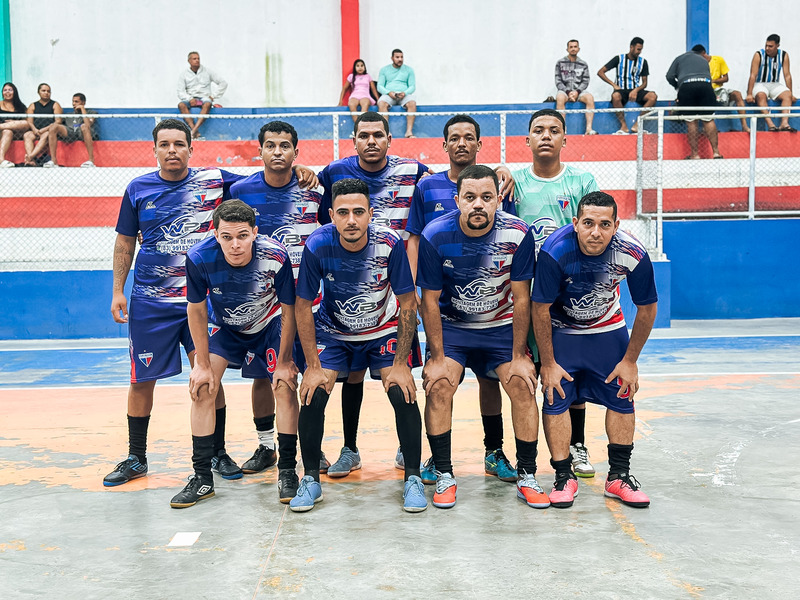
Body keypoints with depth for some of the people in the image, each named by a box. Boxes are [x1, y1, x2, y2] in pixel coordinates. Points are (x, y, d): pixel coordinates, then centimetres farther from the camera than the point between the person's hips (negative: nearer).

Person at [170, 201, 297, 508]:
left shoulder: (276, 257, -33)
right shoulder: (200, 258, -30)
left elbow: (289, 310, -18)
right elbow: (196, 311, -12)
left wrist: (284, 362, -13)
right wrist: (202, 364, -9)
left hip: (271, 324, -1)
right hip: (226, 328, 2)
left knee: (286, 386, -15)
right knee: (201, 387, -8)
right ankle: (202, 477, 5)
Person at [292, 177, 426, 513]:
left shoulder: (390, 243, -25)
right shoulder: (318, 245, -25)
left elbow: (408, 304, -15)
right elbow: (303, 306, -13)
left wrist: (400, 364, -16)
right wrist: (313, 366, -15)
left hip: (384, 331, 0)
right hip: (332, 332, 1)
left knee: (403, 394, -17)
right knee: (313, 394, -16)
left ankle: (413, 477, 3)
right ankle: (311, 479, 5)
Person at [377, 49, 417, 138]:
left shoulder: (409, 70, 15)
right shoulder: (384, 70, 14)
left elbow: (412, 86, 9)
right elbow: (380, 86, 7)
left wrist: (404, 93, -14)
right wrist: (389, 92, -15)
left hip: (404, 94, 0)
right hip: (389, 94, 0)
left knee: (412, 103, -34)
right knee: (381, 103, -35)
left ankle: (409, 131, -39)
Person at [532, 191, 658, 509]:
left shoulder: (633, 254, -27)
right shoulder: (555, 251, -33)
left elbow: (647, 308, -10)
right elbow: (540, 309, -20)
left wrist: (630, 360, -6)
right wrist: (548, 363, -15)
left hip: (609, 329, 2)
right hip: (560, 330, -2)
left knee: (622, 397, 1)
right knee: (556, 397, -10)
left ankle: (619, 476, 15)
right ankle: (564, 477, 4)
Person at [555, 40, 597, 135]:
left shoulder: (583, 64, 11)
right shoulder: (560, 63, 6)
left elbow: (585, 82, 7)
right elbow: (558, 82, 2)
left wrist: (577, 92, -12)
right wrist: (568, 92, -13)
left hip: (579, 91, 2)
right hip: (565, 90, -2)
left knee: (590, 98, -30)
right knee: (559, 98, -36)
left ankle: (589, 128, -36)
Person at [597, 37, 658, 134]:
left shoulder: (642, 62, 12)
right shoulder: (619, 59, 4)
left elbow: (644, 83, 10)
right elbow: (600, 72, 1)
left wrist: (636, 90, -12)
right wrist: (614, 84, -9)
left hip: (636, 91, 3)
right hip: (621, 90, -3)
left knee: (653, 96, -27)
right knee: (615, 96, -40)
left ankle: (637, 125, -27)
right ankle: (624, 126, -29)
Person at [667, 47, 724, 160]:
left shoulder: (679, 59, 26)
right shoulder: (704, 60, 34)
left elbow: (669, 76, 16)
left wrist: (677, 86, 32)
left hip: (686, 85, -2)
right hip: (705, 84, 2)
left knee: (691, 121, 2)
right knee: (708, 120, 5)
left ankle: (694, 154, 2)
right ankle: (716, 152, 2)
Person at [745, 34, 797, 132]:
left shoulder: (784, 55, 0)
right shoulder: (759, 55, -9)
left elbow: (787, 75, 0)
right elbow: (753, 75, -14)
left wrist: (791, 94, -4)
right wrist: (749, 94, -21)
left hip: (774, 84, 3)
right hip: (760, 84, -3)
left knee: (787, 95, -26)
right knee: (761, 95, -36)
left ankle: (784, 123, -39)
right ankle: (770, 124, -48)